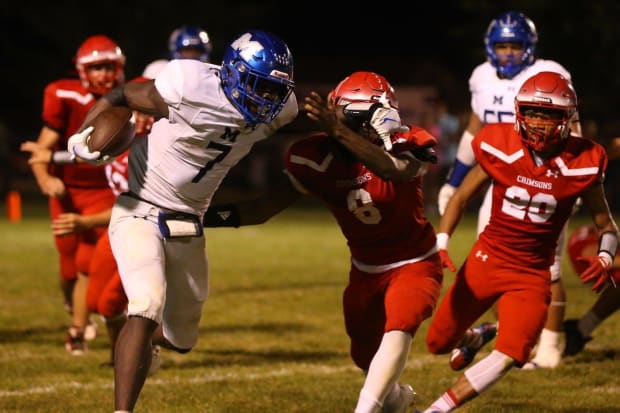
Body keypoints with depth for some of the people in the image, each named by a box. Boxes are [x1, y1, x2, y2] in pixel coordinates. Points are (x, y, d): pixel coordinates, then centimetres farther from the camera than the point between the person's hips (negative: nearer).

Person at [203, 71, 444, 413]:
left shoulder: (406, 148, -24)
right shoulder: (321, 158, -16)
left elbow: (392, 170, -49)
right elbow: (265, 207, -17)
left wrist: (338, 132, -61)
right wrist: (197, 216, -29)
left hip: (414, 264, -4)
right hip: (366, 270, 4)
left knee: (396, 331, -28)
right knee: (366, 356, 12)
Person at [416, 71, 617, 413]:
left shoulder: (581, 165, -12)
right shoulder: (501, 149, -11)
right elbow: (461, 197, 2)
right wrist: (440, 244, -11)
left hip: (532, 273, -1)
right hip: (487, 258, 1)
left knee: (509, 356, -20)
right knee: (438, 343, 9)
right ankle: (473, 338, 45)